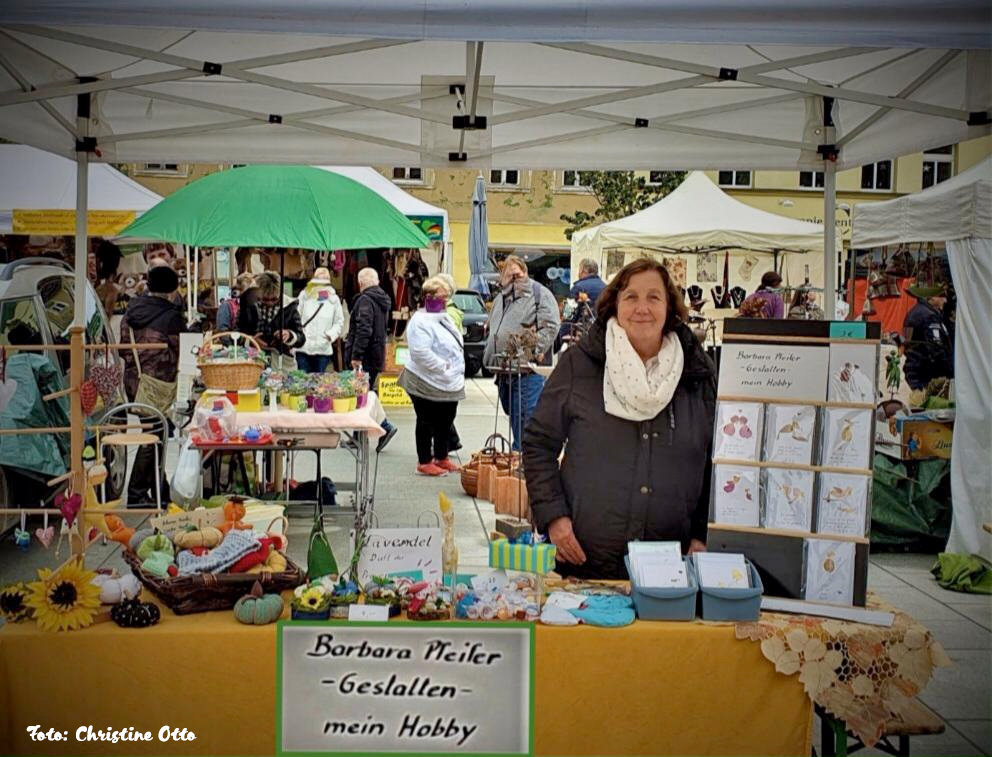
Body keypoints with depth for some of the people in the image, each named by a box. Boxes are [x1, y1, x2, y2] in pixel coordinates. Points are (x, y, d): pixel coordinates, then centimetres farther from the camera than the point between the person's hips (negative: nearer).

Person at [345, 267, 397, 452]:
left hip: (365, 358, -9)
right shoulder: (382, 300, 17)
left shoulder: (365, 300, -13)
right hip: (377, 355, 9)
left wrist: (356, 355, -20)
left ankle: (386, 427, -13)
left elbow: (364, 330, -22)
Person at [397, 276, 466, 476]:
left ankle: (441, 458, 29)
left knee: (446, 422, 16)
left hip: (449, 383, 9)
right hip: (428, 383, -9)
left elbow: (456, 345, 22)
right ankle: (424, 462, 10)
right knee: (427, 422, 1)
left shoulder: (444, 318, 15)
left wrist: (458, 371, 10)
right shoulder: (420, 321, -17)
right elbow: (420, 352, -27)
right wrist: (443, 366, -22)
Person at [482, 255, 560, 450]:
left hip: (529, 371, -8)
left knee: (524, 418, -11)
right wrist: (489, 358, 17)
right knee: (512, 415, 16)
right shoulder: (500, 299, 19)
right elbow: (492, 330, 28)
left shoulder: (539, 293, -5)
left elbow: (551, 325, -14)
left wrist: (535, 351, -19)